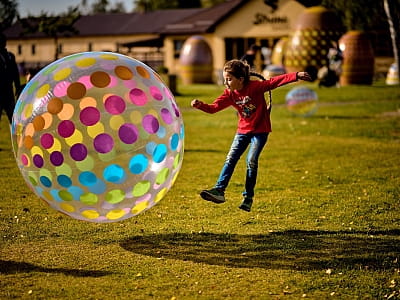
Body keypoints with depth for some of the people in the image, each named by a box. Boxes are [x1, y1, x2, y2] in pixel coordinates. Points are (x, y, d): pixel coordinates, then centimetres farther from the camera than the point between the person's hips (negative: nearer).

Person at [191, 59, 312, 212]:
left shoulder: (255, 86, -18)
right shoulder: (229, 94, -4)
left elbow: (275, 81, -24)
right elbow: (214, 107, -9)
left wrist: (296, 75, -33)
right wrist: (200, 105, -28)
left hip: (260, 130, -5)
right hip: (243, 130, 5)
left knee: (251, 160, -14)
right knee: (230, 158, -6)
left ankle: (248, 198, -3)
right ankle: (219, 190, -8)